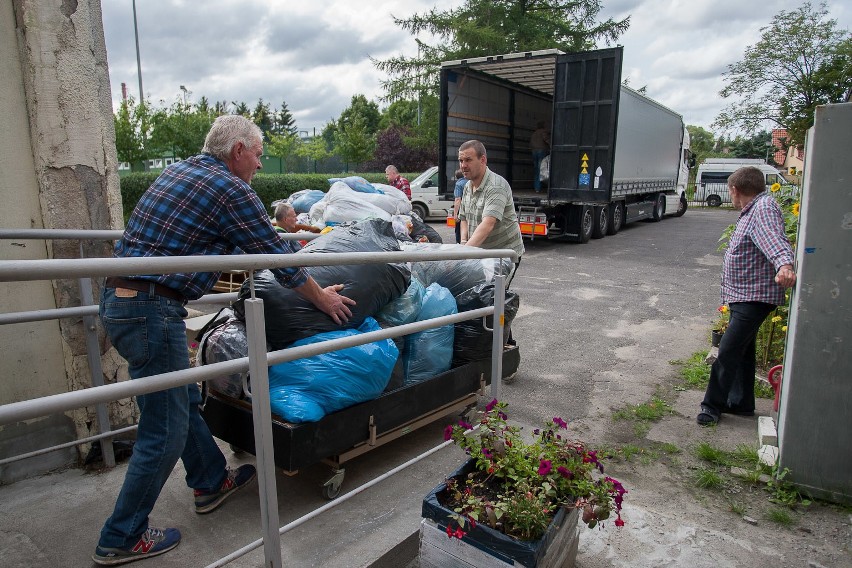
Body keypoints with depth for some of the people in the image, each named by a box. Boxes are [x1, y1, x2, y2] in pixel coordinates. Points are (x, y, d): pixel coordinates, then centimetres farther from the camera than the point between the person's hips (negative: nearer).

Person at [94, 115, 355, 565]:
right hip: (151, 311, -10)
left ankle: (211, 482, 39)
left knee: (184, 399, 22)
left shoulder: (180, 170, 15)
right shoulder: (231, 189, -11)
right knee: (166, 430, 4)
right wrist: (323, 298, 7)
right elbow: (278, 260, -7)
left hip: (117, 300, 10)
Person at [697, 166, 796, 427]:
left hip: (755, 297, -11)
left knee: (728, 352, -7)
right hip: (743, 296, 11)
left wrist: (784, 263, -56)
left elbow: (774, 239, -38)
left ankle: (713, 405, 4)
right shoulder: (752, 211, 15)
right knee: (742, 351, 17)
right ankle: (741, 403, 28)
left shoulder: (764, 207, -18)